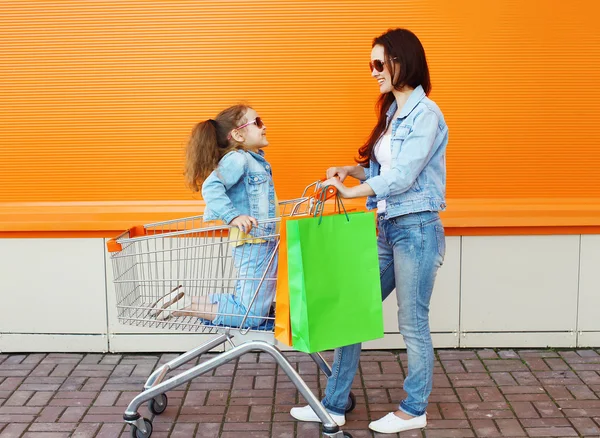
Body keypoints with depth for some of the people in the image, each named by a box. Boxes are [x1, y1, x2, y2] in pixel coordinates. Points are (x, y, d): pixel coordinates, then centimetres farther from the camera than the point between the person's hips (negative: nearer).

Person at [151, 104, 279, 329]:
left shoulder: (255, 160, 16)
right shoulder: (237, 159, -13)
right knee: (251, 316, -10)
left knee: (248, 305, 16)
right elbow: (211, 187, -29)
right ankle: (188, 304, -3)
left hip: (267, 243, 10)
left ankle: (199, 296, 18)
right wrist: (233, 216, -37)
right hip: (252, 245, -10)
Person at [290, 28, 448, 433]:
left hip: (416, 229, -8)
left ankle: (415, 410, 22)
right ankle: (334, 405, 18)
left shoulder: (426, 114, -12)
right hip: (387, 228, 9)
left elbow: (402, 175, -19)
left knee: (413, 324, 4)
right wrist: (348, 170, 1)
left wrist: (350, 191, -13)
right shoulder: (393, 111, 15)